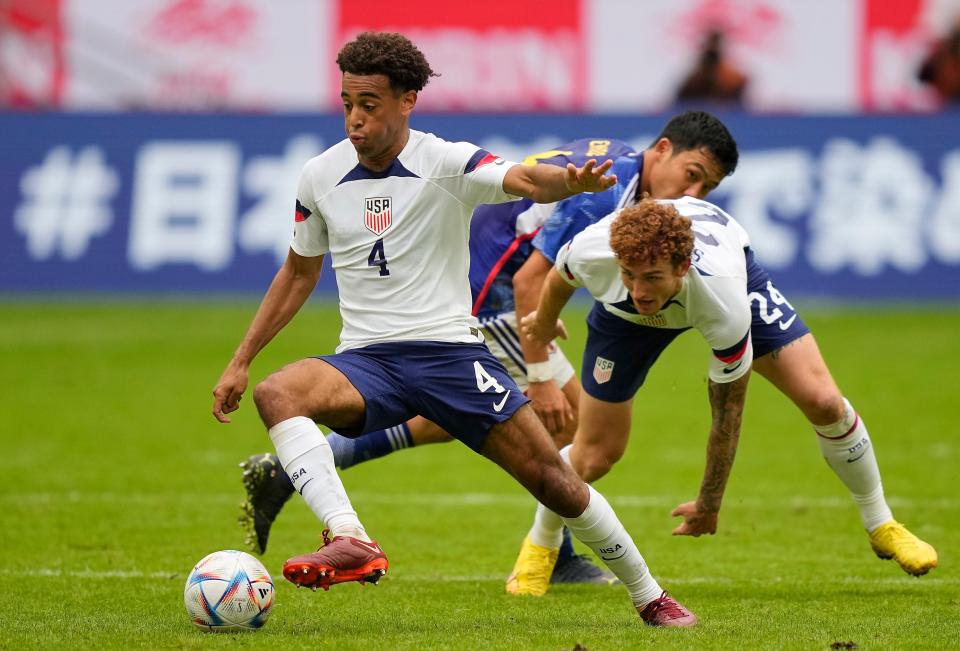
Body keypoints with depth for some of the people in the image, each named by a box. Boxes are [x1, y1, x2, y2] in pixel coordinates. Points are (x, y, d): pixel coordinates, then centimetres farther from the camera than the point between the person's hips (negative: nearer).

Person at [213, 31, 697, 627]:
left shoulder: (447, 164, -8)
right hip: (365, 361, 2)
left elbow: (524, 181, -28)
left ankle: (649, 597, 13)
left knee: (553, 480, -7)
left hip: (450, 351, -2)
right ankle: (351, 542, -44)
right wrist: (241, 361, 18)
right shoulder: (320, 177, 4)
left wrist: (569, 182, -52)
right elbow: (299, 272, 19)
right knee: (276, 394, -30)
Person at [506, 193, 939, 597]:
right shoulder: (592, 251, -42)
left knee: (823, 402, -14)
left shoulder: (726, 302, -45)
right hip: (626, 316, 1)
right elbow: (561, 275, -12)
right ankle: (539, 545, 30)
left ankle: (881, 526, 12)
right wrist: (544, 321, 11)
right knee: (594, 457, -2)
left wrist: (709, 504, -18)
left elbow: (727, 414, -30)